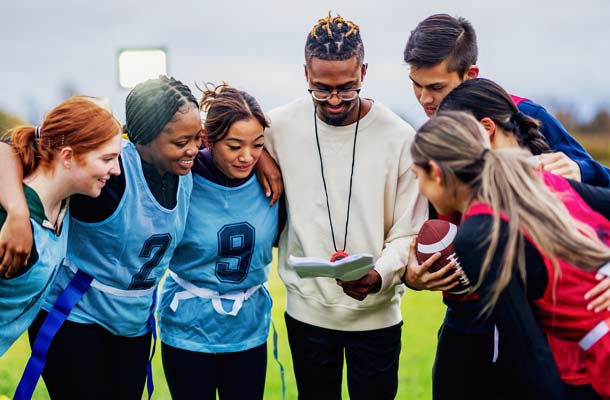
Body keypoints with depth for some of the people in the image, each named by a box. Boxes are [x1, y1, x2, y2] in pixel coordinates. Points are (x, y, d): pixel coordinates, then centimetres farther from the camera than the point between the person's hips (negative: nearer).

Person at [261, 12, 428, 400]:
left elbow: (408, 233, -8)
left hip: (376, 313, -1)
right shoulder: (280, 126, -6)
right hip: (307, 310, 2)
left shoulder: (399, 136, -10)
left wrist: (378, 277, -27)